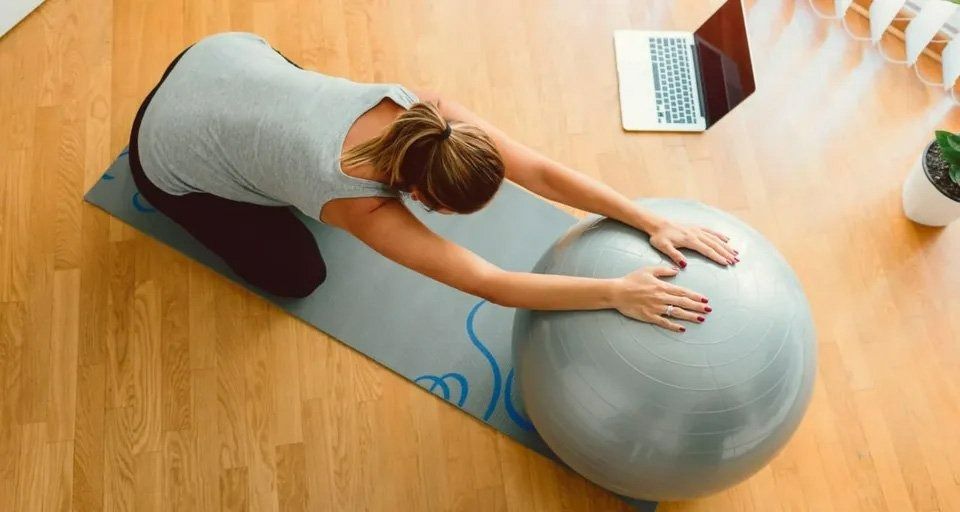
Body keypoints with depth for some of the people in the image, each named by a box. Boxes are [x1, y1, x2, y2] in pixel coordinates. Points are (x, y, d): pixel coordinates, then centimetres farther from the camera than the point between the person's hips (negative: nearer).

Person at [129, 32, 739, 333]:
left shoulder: (425, 111, -25)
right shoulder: (361, 205, -37)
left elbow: (540, 171, -28)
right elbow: (491, 284, -40)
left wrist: (655, 222, -31)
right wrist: (616, 292, -45)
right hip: (172, 149, -5)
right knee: (300, 275, 3)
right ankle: (179, 197, 20)